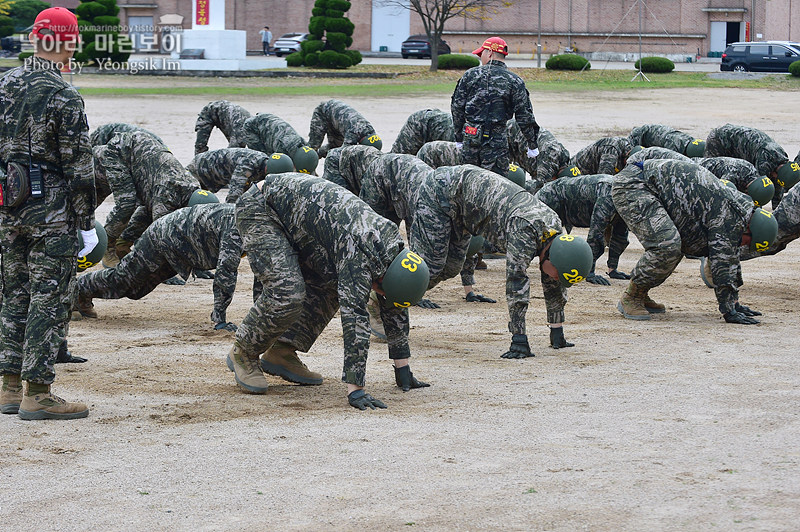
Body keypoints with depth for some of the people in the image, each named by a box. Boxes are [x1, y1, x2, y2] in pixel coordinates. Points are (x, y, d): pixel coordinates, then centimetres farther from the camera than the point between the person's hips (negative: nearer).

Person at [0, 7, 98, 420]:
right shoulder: (63, 97, -15)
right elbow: (78, 168, -14)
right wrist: (87, 224, -8)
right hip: (52, 213, -7)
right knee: (49, 301, -2)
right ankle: (36, 394, -2)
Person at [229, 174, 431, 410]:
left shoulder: (392, 244, -4)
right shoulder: (360, 254, -31)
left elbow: (394, 310, 6)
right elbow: (355, 316, -36)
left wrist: (403, 370, 7)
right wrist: (355, 390, -37)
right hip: (259, 207, -9)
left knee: (330, 286, 3)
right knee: (287, 294, -21)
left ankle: (281, 353, 10)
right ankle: (243, 353, 1)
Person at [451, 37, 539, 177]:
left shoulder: (471, 75, 5)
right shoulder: (514, 81, 0)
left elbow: (457, 107, 6)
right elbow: (524, 116, -1)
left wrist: (459, 138, 15)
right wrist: (533, 144, 8)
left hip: (470, 136, 2)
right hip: (497, 138, -2)